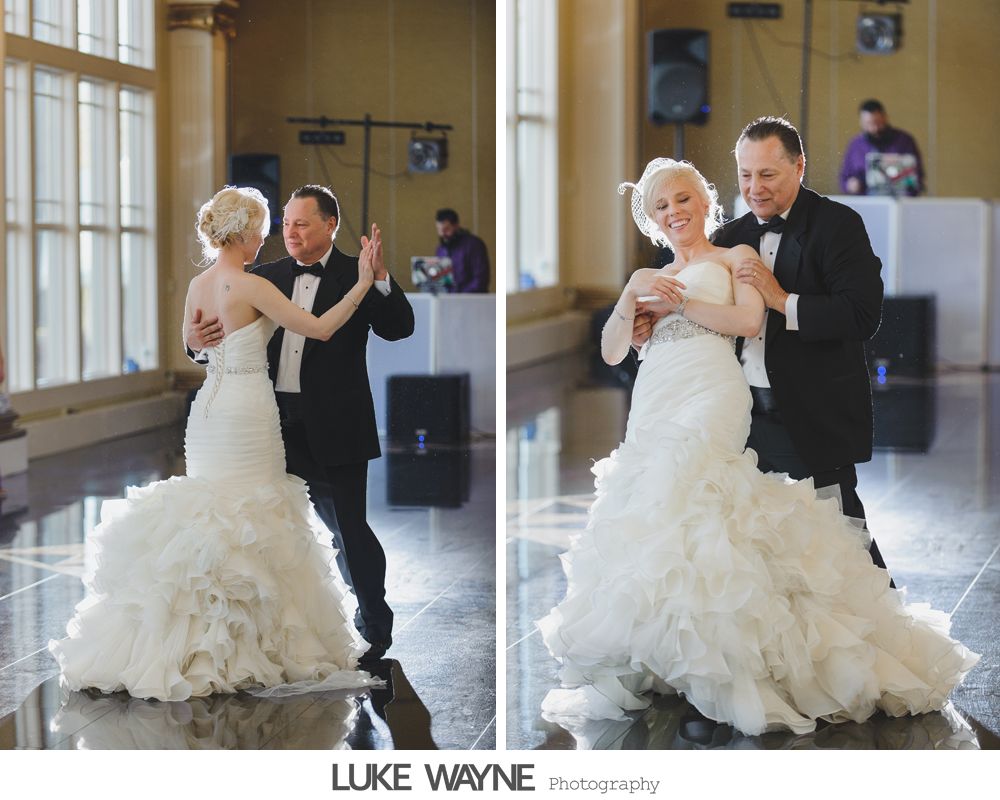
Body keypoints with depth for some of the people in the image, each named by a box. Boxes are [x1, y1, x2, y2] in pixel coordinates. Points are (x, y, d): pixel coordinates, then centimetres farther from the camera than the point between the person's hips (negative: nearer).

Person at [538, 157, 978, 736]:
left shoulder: (734, 257, 16)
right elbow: (612, 352, 18)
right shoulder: (648, 278, 28)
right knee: (643, 503, -8)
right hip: (653, 405, 6)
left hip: (710, 393, -6)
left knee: (678, 492, -21)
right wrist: (632, 296, 3)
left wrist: (677, 302, 2)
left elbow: (749, 321, -2)